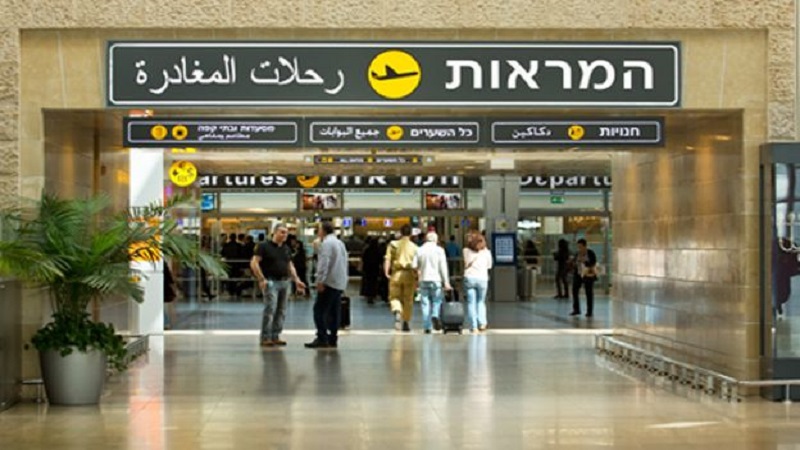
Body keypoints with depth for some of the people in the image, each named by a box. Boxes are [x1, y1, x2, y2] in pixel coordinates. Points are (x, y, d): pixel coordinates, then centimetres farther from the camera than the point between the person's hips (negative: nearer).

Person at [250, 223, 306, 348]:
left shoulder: (286, 249, 15)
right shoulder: (264, 246, -4)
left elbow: (290, 266, 22)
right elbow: (254, 263, -9)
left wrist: (296, 280, 10)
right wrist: (261, 279, -15)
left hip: (284, 282, 7)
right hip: (271, 282, -7)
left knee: (281, 311, 6)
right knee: (270, 309, -13)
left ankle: (275, 336, 13)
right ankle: (265, 338, -9)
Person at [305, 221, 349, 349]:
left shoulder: (326, 243, -11)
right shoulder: (340, 243, 19)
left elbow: (324, 263, -19)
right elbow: (344, 262, 23)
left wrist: (320, 281, -20)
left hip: (329, 282, -9)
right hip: (340, 283, 9)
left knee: (320, 310, -8)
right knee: (334, 312, 9)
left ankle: (322, 339, -12)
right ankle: (332, 340, 9)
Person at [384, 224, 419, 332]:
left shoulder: (393, 244, 4)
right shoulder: (414, 247, 2)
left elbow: (387, 259, -5)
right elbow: (417, 263, -3)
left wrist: (386, 272, -7)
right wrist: (417, 278, 1)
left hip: (396, 274, 0)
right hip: (409, 274, 0)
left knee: (394, 297, 9)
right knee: (408, 300, 9)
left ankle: (397, 312, -21)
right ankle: (406, 323, 11)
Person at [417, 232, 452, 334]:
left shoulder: (419, 250, 5)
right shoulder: (439, 250, -1)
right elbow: (443, 267, -4)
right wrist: (446, 282, -4)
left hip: (423, 280, 2)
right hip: (436, 279, -2)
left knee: (425, 303, 5)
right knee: (437, 300, 9)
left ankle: (426, 327, 3)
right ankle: (435, 316, -18)